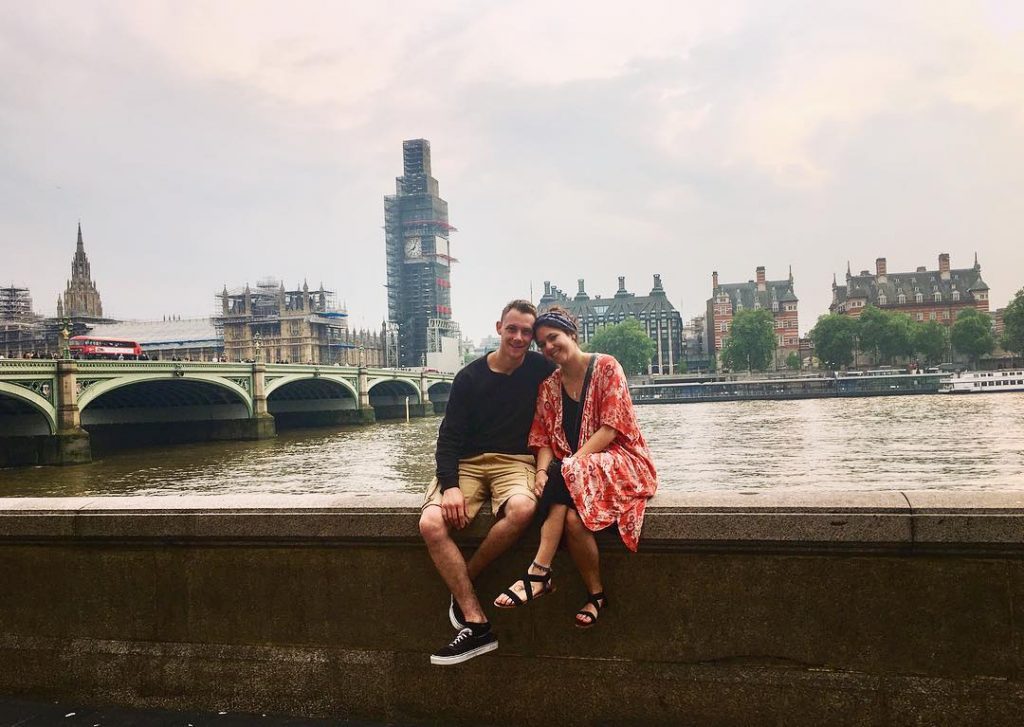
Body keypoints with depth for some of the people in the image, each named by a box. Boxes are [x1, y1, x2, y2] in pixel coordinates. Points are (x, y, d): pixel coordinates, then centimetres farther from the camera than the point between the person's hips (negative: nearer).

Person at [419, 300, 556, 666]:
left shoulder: (540, 368, 6)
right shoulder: (470, 377, 5)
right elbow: (449, 436, 2)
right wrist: (450, 485, -16)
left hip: (515, 462, -1)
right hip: (467, 463, 1)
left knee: (522, 509, -37)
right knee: (431, 524, -27)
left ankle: (464, 580, -12)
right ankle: (476, 625, -23)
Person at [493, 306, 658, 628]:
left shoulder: (606, 367, -4)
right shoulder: (549, 387, 12)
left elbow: (610, 428, -13)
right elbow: (545, 440, 5)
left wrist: (571, 463, -22)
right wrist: (542, 471, -17)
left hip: (618, 461, -4)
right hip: (570, 475, 4)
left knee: (566, 476, -34)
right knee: (571, 516, -31)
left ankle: (538, 573, -26)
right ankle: (595, 594, -19)